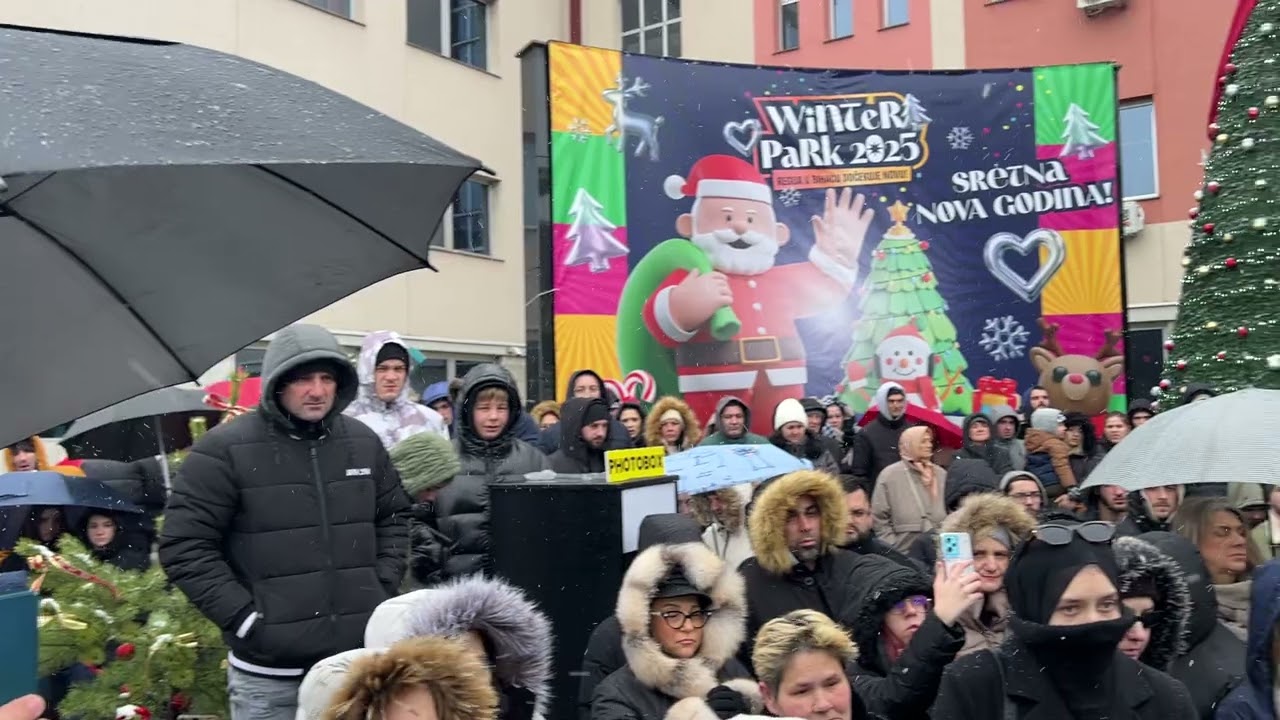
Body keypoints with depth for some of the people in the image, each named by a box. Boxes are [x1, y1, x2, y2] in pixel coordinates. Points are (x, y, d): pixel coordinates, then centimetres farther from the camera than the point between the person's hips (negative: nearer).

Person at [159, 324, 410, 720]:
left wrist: (382, 590, 7)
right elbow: (184, 546, -9)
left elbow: (393, 520, 18)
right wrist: (244, 618, -12)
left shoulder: (364, 442, 7)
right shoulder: (225, 449, -9)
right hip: (270, 670, -4)